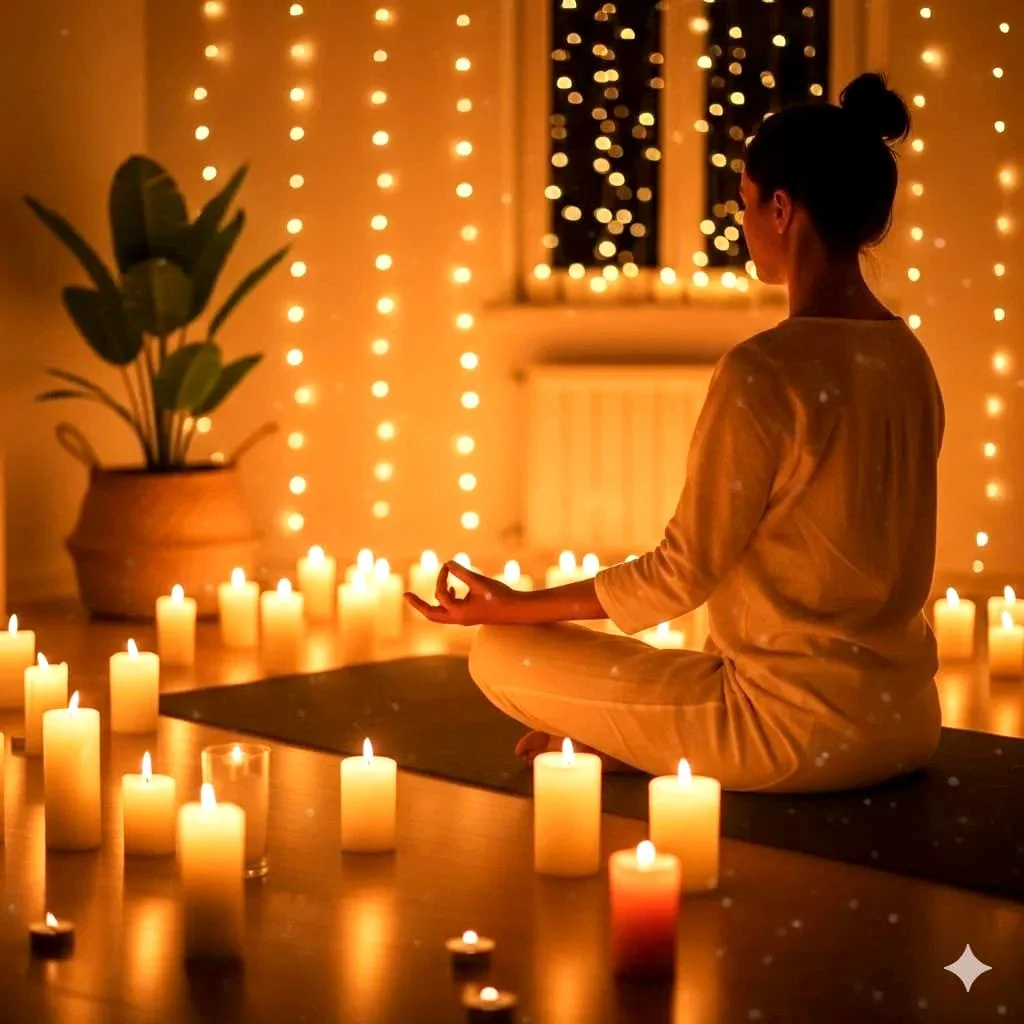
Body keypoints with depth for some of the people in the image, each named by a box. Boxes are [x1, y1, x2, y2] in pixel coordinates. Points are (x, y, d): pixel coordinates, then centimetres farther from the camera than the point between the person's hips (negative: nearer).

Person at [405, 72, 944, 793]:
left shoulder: (767, 371, -20)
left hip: (798, 728, -8)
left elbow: (684, 572, -16)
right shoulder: (908, 357, 5)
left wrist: (516, 606, -4)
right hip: (908, 725, 8)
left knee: (502, 655, 1)